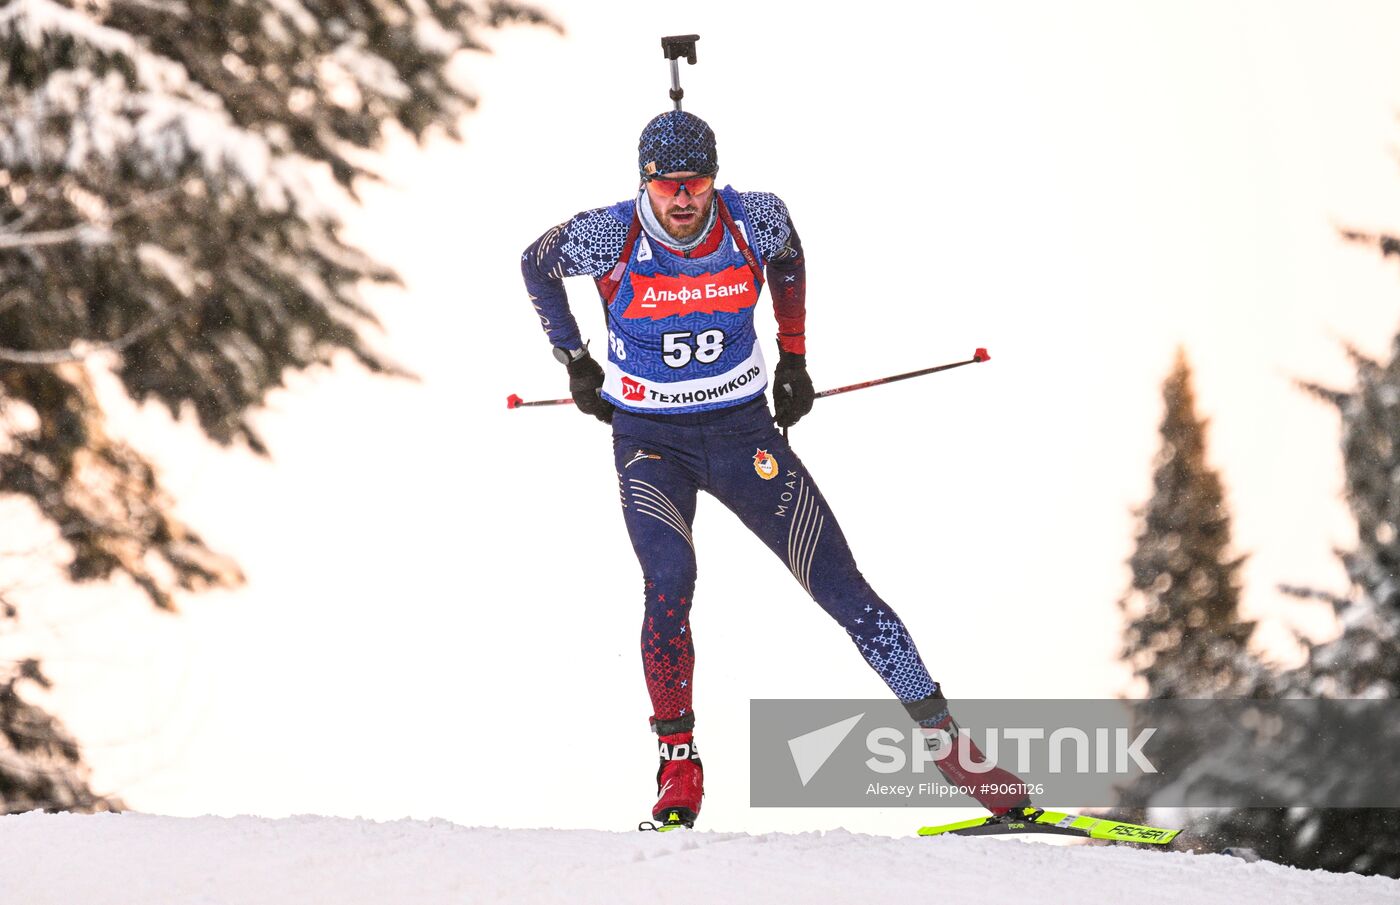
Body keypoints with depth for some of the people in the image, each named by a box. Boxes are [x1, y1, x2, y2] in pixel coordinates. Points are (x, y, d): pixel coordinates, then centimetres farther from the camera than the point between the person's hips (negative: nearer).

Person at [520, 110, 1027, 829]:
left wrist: (793, 357, 15)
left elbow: (789, 258, 15)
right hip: (650, 440, -2)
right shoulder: (608, 238, -15)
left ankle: (943, 736, -1)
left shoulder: (755, 221, -10)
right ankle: (677, 763, -13)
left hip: (744, 432, 2)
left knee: (841, 586, -6)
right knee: (669, 579, -27)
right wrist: (574, 363, 7)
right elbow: (535, 265, 7)